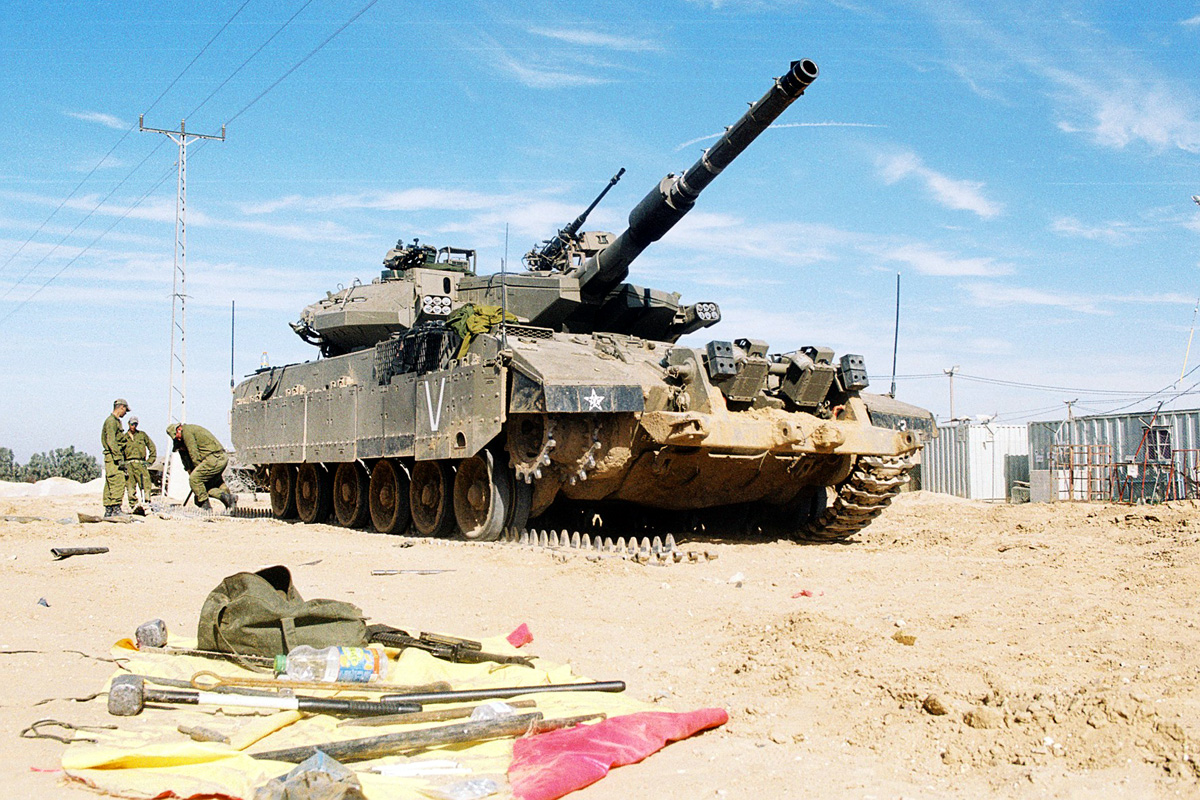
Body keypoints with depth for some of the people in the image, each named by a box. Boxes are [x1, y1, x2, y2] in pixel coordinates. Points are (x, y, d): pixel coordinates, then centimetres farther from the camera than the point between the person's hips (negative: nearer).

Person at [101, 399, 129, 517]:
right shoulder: (111, 421, -10)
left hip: (114, 457, 10)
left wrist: (121, 457, 23)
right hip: (113, 457, -10)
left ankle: (108, 511, 12)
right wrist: (119, 458, -22)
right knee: (118, 483, -14)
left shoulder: (116, 421, 21)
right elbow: (111, 441, -19)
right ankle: (116, 509, -16)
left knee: (110, 485, 10)